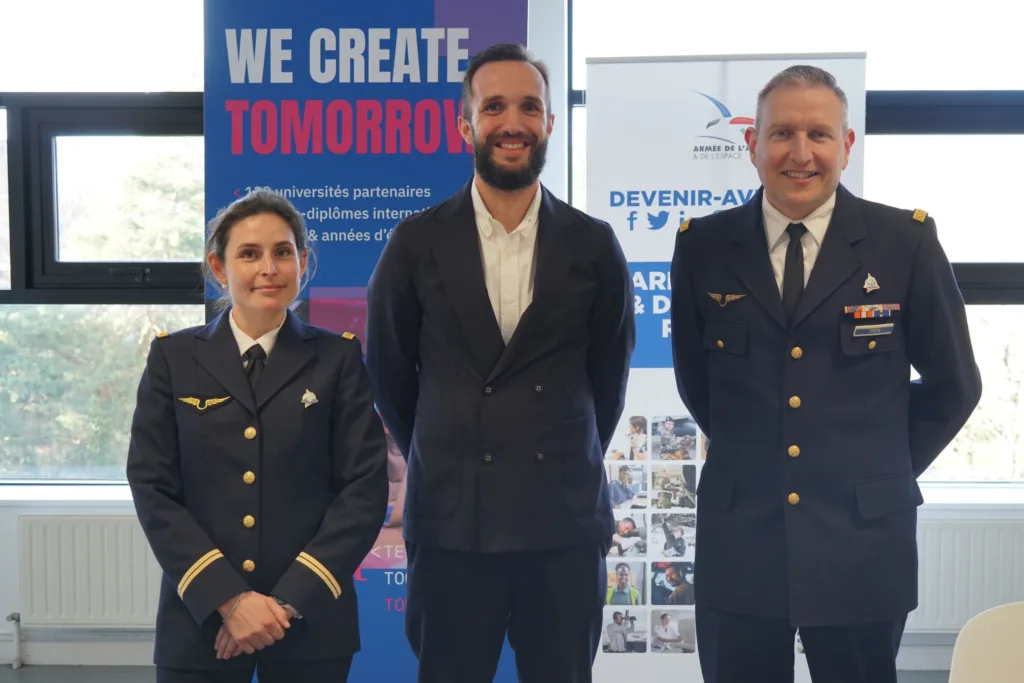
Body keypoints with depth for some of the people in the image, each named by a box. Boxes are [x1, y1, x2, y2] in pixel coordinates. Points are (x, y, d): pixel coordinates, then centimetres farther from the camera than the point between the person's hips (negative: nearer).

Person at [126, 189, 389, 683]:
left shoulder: (338, 358, 2)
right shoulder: (173, 358, 4)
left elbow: (365, 486, -3)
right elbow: (152, 488, -2)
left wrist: (292, 598, -11)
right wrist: (226, 597, -12)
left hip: (310, 621, 0)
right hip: (200, 618, 1)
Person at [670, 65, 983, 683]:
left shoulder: (906, 241, -3)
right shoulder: (704, 246, 0)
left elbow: (953, 384, 6)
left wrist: (888, 470, 7)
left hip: (864, 544, -1)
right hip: (738, 540, 1)